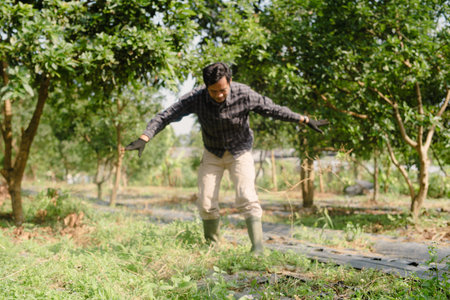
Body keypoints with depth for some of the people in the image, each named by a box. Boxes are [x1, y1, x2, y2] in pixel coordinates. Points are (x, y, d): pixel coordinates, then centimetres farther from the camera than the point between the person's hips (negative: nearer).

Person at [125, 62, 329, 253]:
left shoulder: (244, 95, -25)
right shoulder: (196, 98, -24)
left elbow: (274, 110, -13)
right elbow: (165, 116, -22)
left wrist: (305, 120, -10)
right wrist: (144, 138, -34)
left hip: (240, 153, -2)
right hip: (212, 154, 2)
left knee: (246, 198, -18)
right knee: (206, 203, -2)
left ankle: (257, 247, -15)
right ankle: (212, 246, 14)